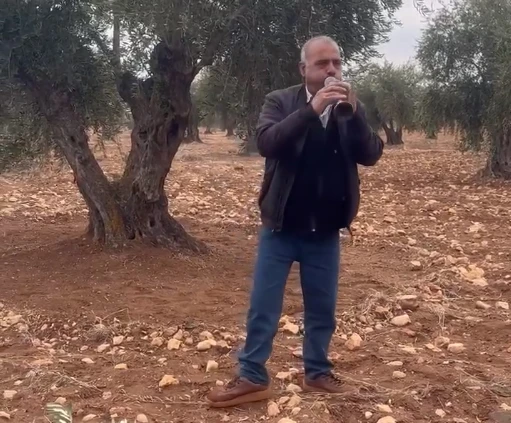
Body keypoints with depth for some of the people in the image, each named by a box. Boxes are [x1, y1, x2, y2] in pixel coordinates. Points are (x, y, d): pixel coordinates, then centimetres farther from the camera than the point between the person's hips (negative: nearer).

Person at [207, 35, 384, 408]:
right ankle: (253, 378, 15)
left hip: (326, 230, 3)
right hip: (282, 226, -2)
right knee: (263, 307, 3)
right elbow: (266, 143, -20)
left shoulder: (350, 108, 4)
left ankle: (318, 372, 29)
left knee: (322, 307, 13)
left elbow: (371, 155, -6)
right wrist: (311, 109, -30)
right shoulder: (280, 101, -4)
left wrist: (353, 112, -21)